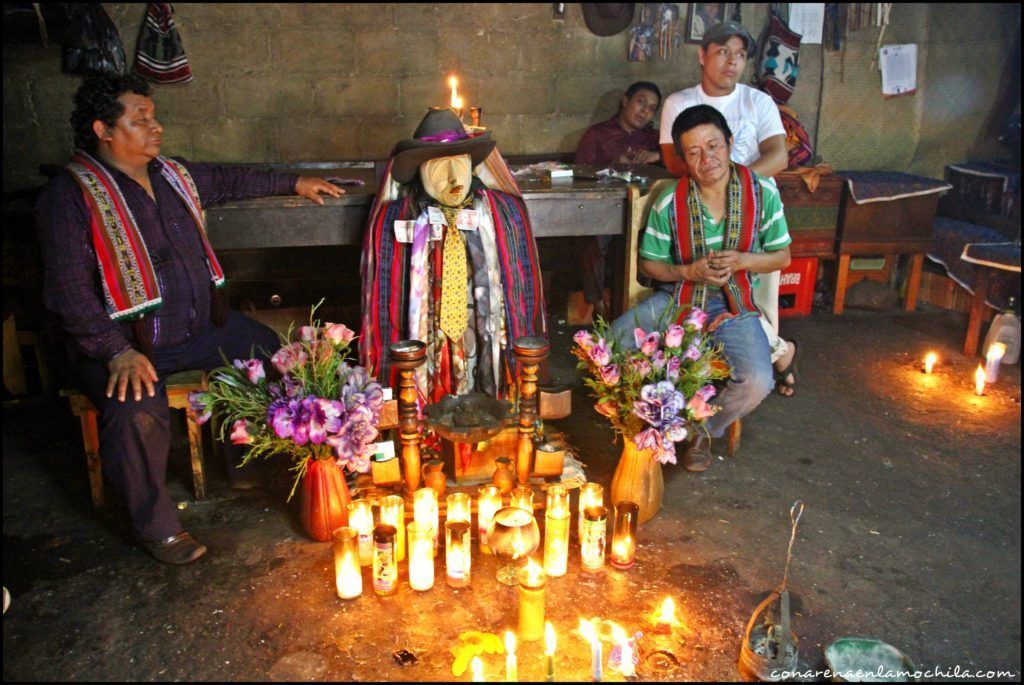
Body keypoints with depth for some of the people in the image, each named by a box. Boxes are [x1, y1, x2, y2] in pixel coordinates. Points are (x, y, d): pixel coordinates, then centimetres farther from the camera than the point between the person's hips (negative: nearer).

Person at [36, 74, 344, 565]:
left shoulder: (174, 175, 10)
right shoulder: (71, 194, -11)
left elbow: (230, 181, 31)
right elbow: (68, 288, -18)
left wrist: (294, 184, 34)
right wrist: (118, 351, -28)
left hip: (201, 327, 7)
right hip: (124, 341, -7)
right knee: (137, 412, -32)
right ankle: (157, 526, -8)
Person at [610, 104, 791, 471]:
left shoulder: (762, 193, -7)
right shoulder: (669, 203, -8)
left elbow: (782, 257, 2)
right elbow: (649, 263, 3)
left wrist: (742, 260, -19)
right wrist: (689, 271, -17)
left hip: (733, 307, 0)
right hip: (676, 299, 1)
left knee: (757, 382, -26)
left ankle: (704, 429, 9)